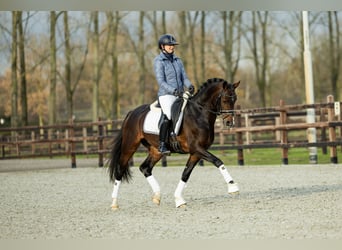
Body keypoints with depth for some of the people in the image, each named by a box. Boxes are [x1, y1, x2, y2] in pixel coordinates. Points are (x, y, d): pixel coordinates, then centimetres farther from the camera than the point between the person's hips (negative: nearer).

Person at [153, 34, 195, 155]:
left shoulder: (178, 60, 17)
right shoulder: (158, 61, -3)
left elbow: (184, 77, 12)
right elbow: (161, 81, -11)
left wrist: (189, 86, -11)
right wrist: (173, 90, -26)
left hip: (180, 95, 7)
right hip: (166, 95, -7)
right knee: (168, 116, -26)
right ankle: (162, 145, -23)